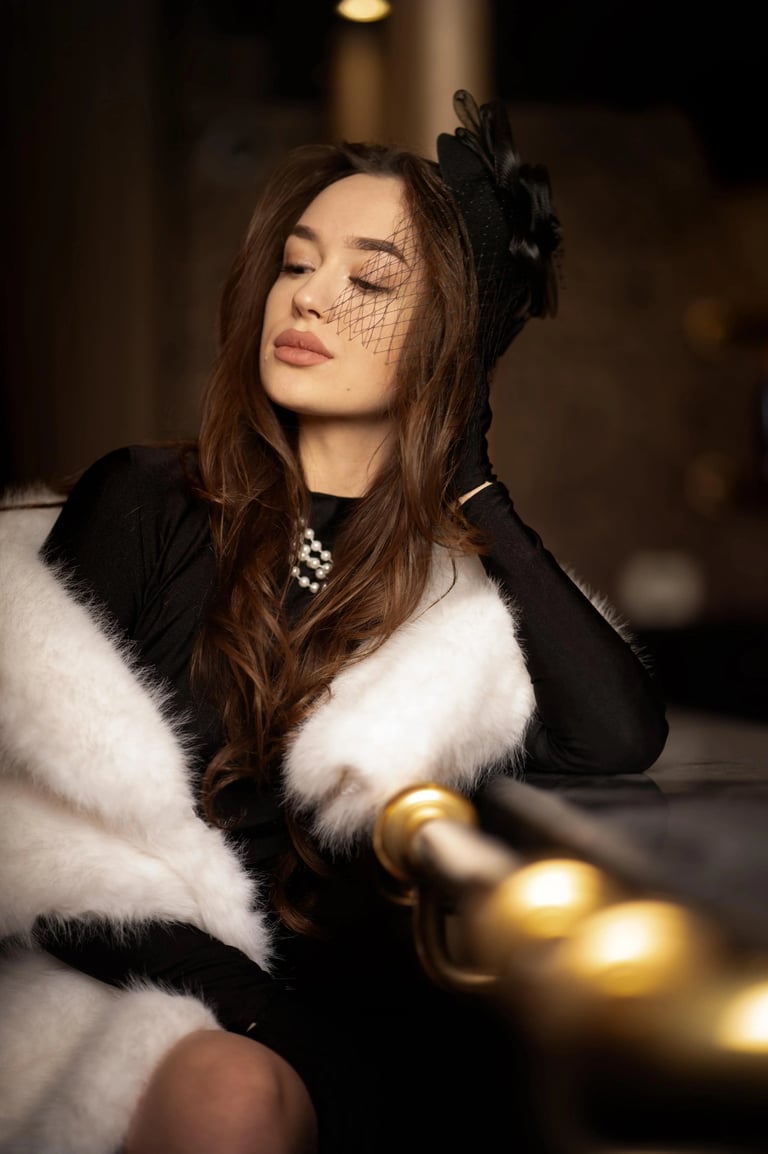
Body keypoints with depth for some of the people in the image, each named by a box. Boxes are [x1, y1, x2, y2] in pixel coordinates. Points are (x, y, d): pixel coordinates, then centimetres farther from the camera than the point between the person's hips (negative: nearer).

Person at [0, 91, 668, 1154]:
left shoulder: (472, 579, 10)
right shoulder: (142, 501, 7)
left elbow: (620, 740, -10)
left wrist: (468, 478, 0)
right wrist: (197, 965, -15)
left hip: (350, 1018, 2)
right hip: (135, 985, -1)